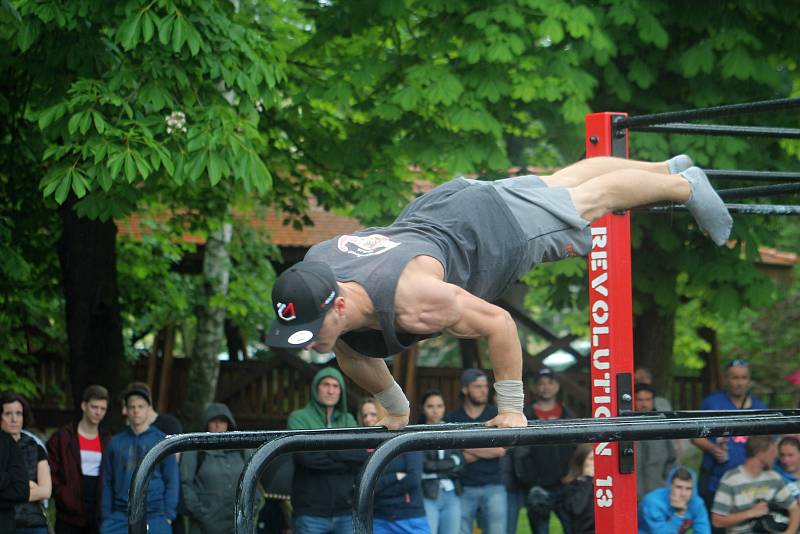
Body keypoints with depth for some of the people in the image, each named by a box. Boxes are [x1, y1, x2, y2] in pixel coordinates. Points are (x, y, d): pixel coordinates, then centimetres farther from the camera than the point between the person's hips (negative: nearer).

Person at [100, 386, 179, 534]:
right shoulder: (115, 443, 10)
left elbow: (172, 481, 3)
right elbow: (107, 483, 12)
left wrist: (168, 515, -5)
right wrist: (105, 518, 5)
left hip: (154, 518, -2)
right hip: (119, 517, 2)